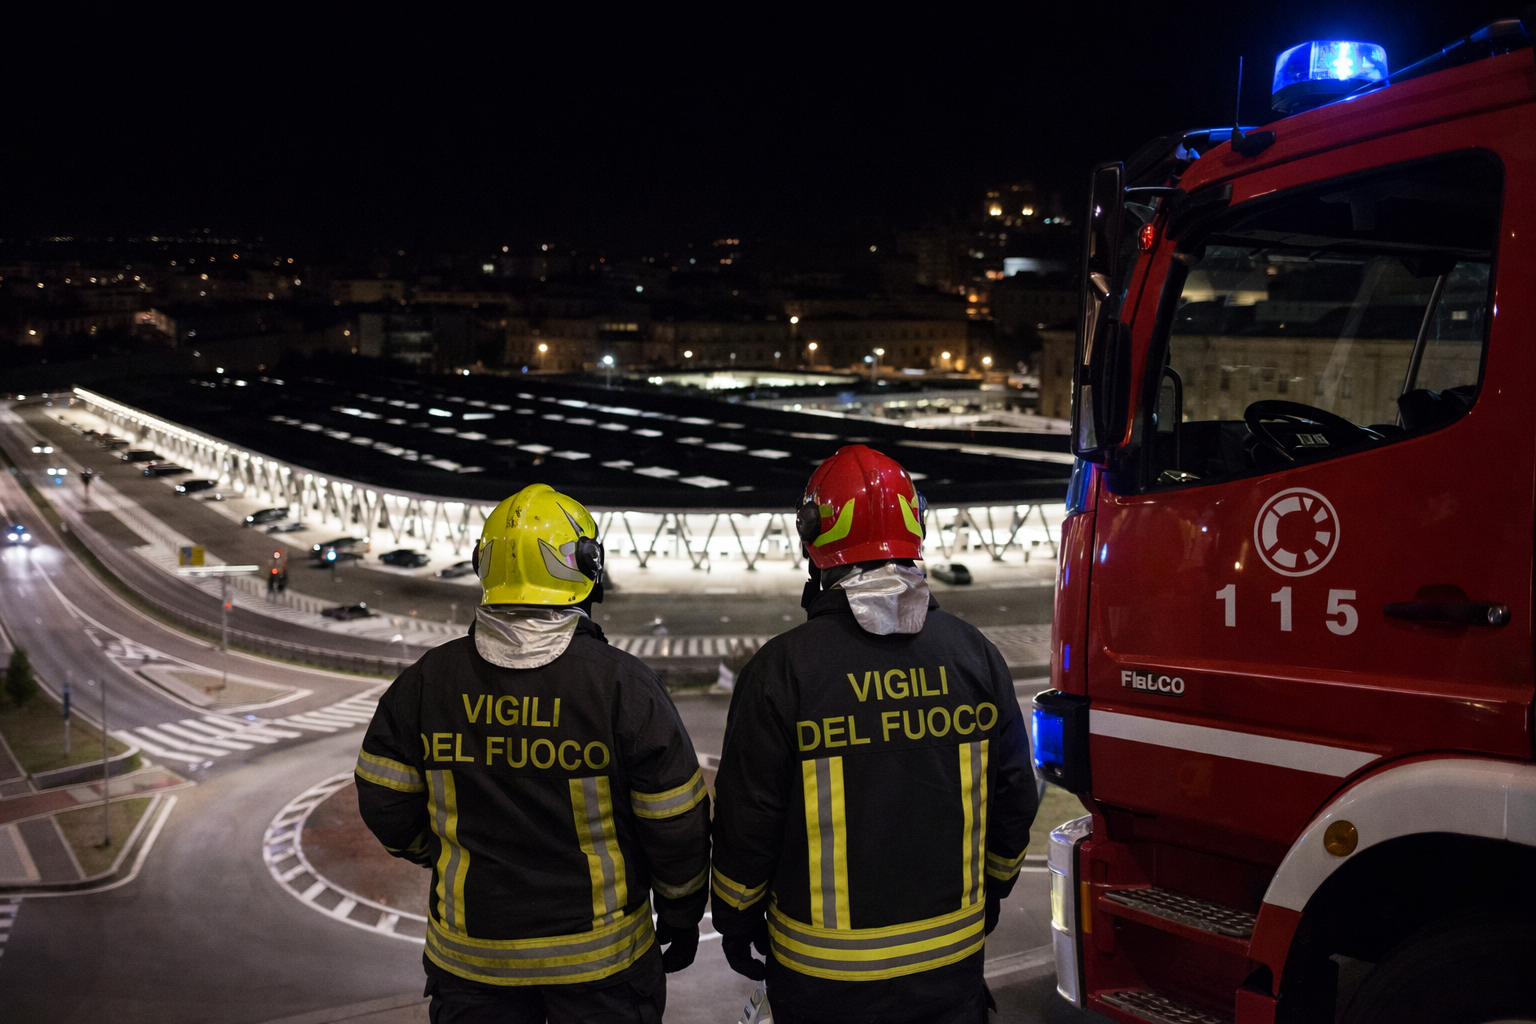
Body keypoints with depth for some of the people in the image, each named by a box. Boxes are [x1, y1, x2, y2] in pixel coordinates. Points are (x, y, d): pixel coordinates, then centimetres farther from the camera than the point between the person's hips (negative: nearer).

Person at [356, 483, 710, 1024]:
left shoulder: (427, 680, -8)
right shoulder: (623, 684, -15)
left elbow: (386, 807, 1)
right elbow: (677, 828, -11)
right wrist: (683, 917, 6)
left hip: (472, 957, 2)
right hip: (598, 959, -2)